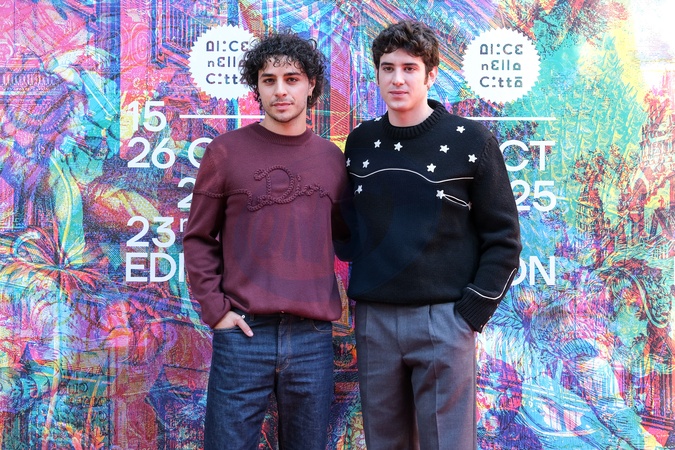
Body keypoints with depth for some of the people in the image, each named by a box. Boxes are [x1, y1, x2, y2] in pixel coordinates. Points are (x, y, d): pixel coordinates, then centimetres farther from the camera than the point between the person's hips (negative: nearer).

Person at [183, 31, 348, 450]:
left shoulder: (333, 158, 9)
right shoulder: (226, 151, 1)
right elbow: (198, 239, 4)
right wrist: (216, 309, -5)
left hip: (314, 337, 3)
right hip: (244, 333, -2)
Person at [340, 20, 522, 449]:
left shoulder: (471, 140, -4)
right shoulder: (360, 142, 8)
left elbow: (503, 239, -2)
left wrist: (471, 314, -8)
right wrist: (358, 294, 7)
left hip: (443, 320, -3)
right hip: (373, 321, 4)